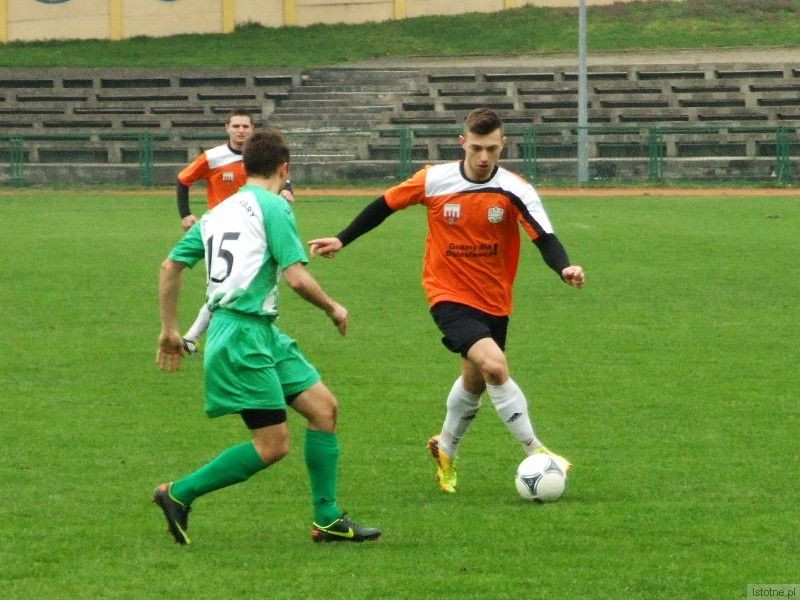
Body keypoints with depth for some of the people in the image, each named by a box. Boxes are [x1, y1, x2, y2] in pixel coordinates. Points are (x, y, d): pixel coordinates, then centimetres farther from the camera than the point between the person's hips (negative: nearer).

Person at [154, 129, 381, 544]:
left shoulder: (218, 213, 17)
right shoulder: (273, 207, -7)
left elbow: (170, 266, 18)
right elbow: (296, 277, -14)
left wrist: (169, 330, 25)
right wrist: (333, 308, 3)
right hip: (245, 333, -9)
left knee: (324, 407, 8)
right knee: (273, 445, -7)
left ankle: (327, 520, 9)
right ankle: (179, 494, -1)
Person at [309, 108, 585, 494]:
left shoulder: (514, 190, -12)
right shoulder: (434, 181, -12)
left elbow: (543, 236, -20)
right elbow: (386, 205, 3)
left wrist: (564, 267, -40)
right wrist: (343, 240, 6)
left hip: (494, 300, 3)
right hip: (449, 295, -3)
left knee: (475, 381, 20)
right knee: (494, 365, -24)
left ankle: (445, 450, 47)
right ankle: (535, 451, -14)